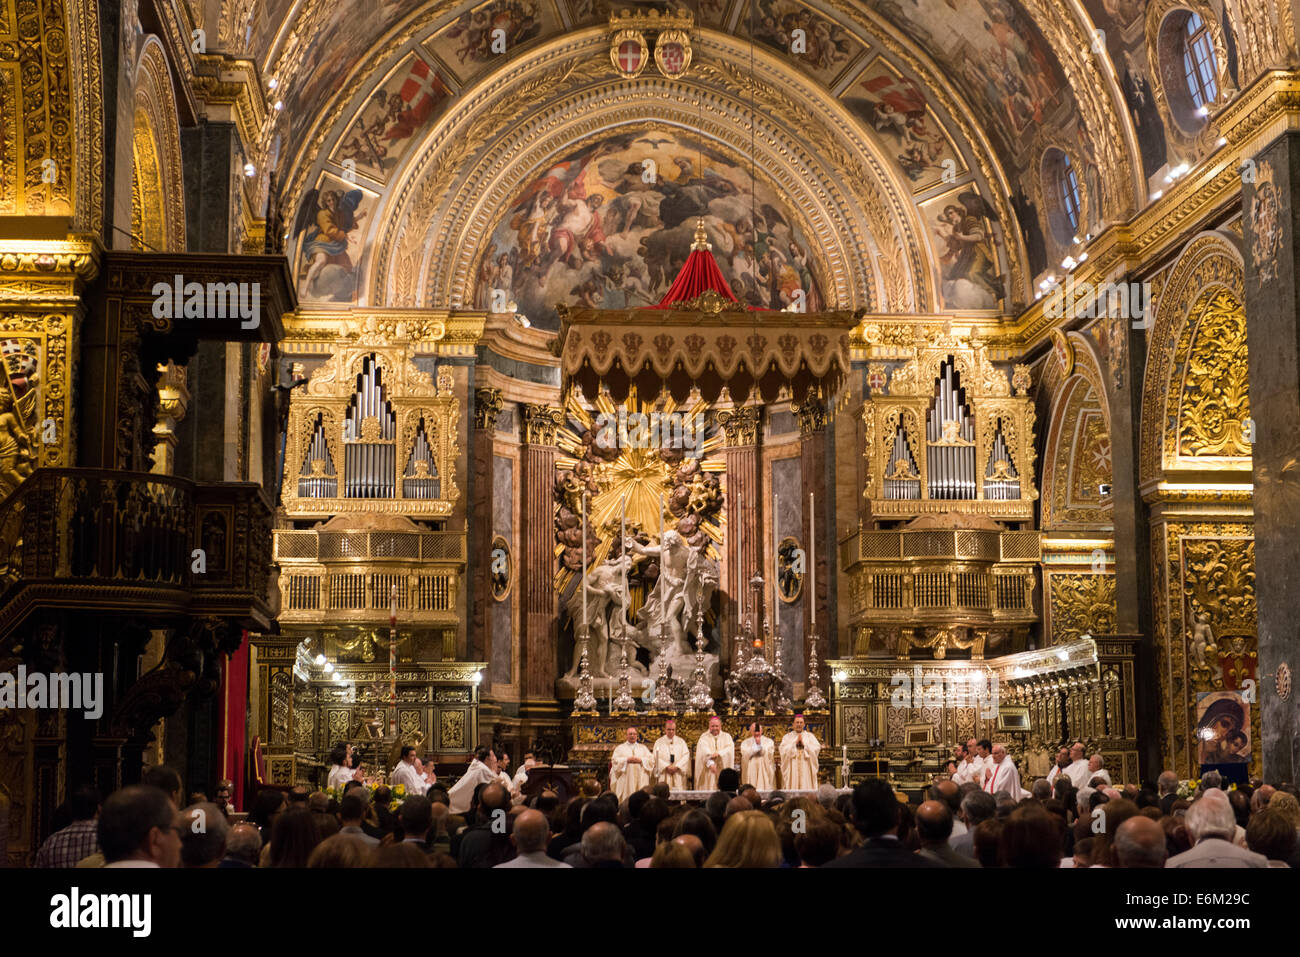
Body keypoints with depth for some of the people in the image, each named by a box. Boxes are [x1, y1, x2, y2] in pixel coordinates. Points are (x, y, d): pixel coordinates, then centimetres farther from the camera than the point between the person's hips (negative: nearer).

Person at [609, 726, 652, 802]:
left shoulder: (643, 748, 18)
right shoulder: (620, 748, 13)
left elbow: (651, 759, 8)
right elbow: (615, 760, 0)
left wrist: (640, 760, -8)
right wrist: (627, 760, -11)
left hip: (641, 779, 2)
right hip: (625, 778, -2)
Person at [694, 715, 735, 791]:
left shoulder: (726, 736, 12)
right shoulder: (704, 737, 6)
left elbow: (730, 748, -6)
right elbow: (704, 751, -11)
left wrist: (719, 753, -23)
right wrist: (710, 763, -28)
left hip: (723, 770, 1)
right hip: (708, 772, -1)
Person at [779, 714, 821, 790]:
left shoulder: (810, 736, 12)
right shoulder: (787, 737, 10)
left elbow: (817, 748, -3)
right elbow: (783, 750, -6)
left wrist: (803, 744, -10)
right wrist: (795, 743, -11)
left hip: (806, 769, 0)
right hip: (792, 770, 0)